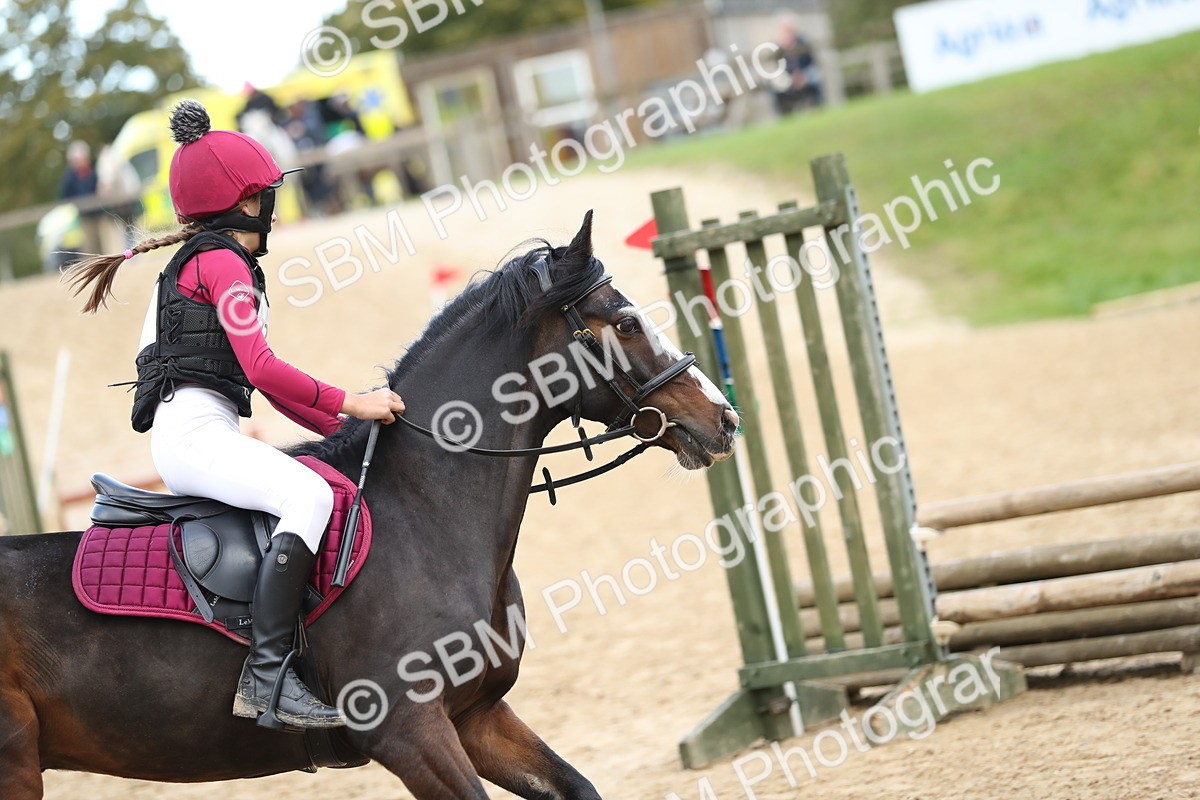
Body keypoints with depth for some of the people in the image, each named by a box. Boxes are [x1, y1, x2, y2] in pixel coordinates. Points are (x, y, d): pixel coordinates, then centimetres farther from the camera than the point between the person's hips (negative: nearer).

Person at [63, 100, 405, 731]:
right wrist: (349, 403, -13)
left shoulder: (215, 263, 28)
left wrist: (346, 429, 16)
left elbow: (271, 387, 26)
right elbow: (261, 367, -16)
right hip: (194, 429, -11)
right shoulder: (220, 261, -3)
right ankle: (266, 677, -38)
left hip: (201, 439, 11)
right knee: (309, 495, -29)